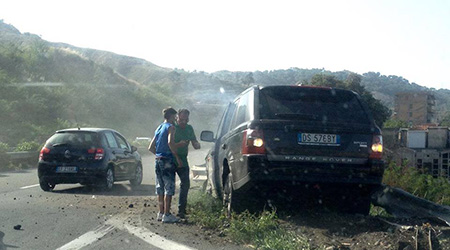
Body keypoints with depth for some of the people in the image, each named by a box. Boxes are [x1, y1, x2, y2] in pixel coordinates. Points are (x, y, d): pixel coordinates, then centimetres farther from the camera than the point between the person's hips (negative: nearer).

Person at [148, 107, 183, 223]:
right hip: (167, 161, -8)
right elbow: (170, 142, -24)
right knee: (169, 188, -4)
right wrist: (177, 157, -18)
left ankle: (161, 213, 18)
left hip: (158, 160, 8)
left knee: (160, 187, 13)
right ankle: (167, 215, -6)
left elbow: (151, 147, 19)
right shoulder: (170, 127, -7)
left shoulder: (159, 128, 17)